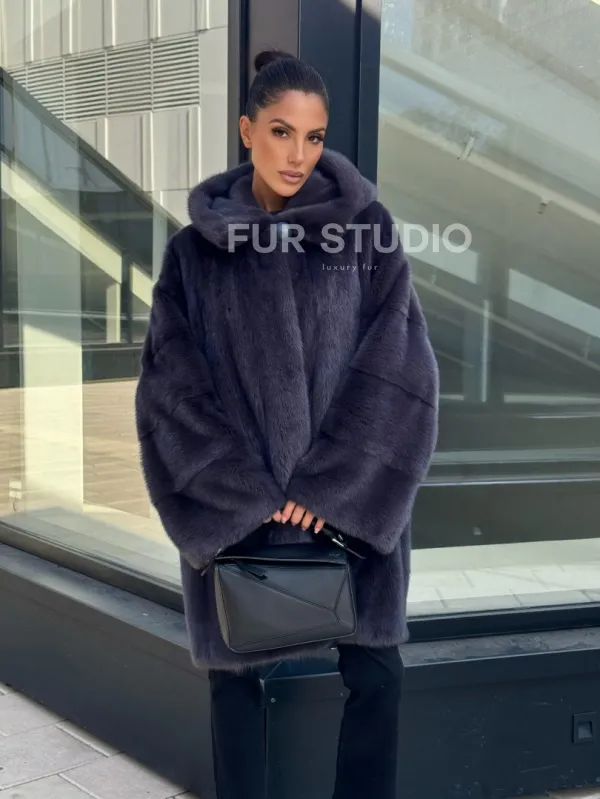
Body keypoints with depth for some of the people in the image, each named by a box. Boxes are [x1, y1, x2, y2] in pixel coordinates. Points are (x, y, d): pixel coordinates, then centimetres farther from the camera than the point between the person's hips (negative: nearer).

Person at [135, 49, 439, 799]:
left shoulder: (366, 228, -1)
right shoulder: (196, 247, 0)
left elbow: (398, 364, -6)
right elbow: (173, 385, -3)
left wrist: (327, 485, -12)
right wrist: (251, 493, -11)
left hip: (352, 497, 0)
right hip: (233, 505, 0)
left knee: (375, 675, 4)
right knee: (235, 674, 9)